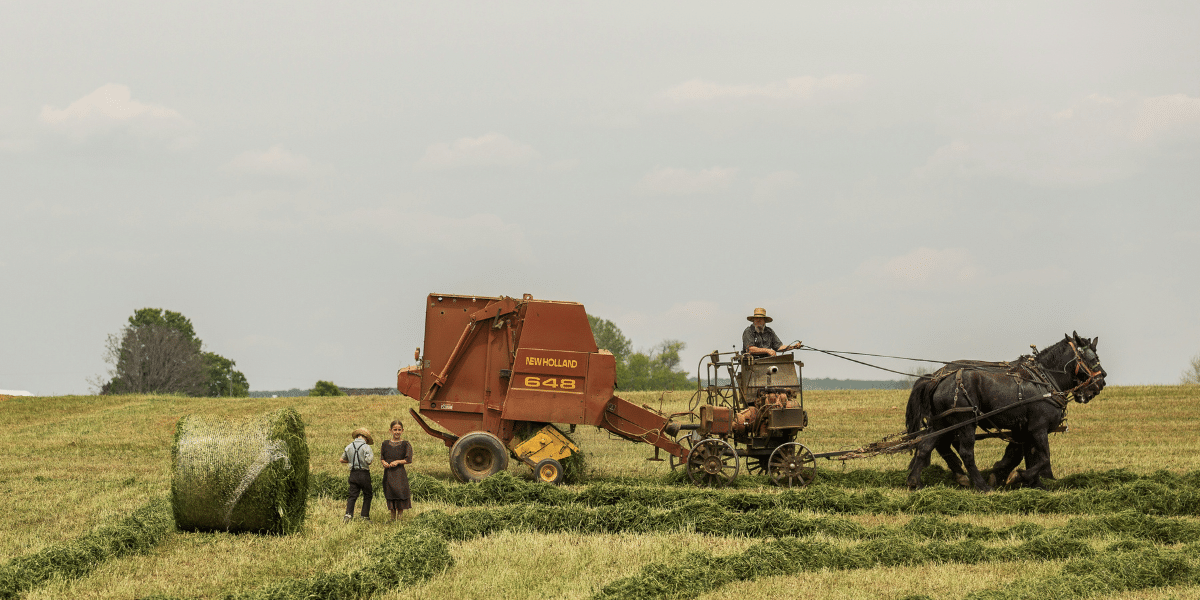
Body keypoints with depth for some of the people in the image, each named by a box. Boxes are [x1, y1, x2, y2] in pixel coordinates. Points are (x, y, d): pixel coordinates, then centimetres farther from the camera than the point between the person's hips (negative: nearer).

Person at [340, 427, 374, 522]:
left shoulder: (349, 447, 6)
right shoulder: (366, 447, -10)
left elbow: (342, 459, 14)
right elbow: (368, 461, -18)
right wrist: (372, 456, 3)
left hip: (353, 474, 4)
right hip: (364, 474, -4)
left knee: (352, 495, 4)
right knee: (367, 495, 10)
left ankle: (348, 513, -14)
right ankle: (365, 516, 9)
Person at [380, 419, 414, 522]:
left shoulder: (406, 445, 0)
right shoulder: (385, 444, 10)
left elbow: (408, 460, -2)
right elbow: (381, 458, 14)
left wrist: (398, 462, -15)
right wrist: (383, 462, -9)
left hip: (400, 473, -3)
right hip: (388, 474, 3)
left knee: (400, 492, -10)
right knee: (390, 496, 6)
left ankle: (400, 515, -1)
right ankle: (393, 517, 15)